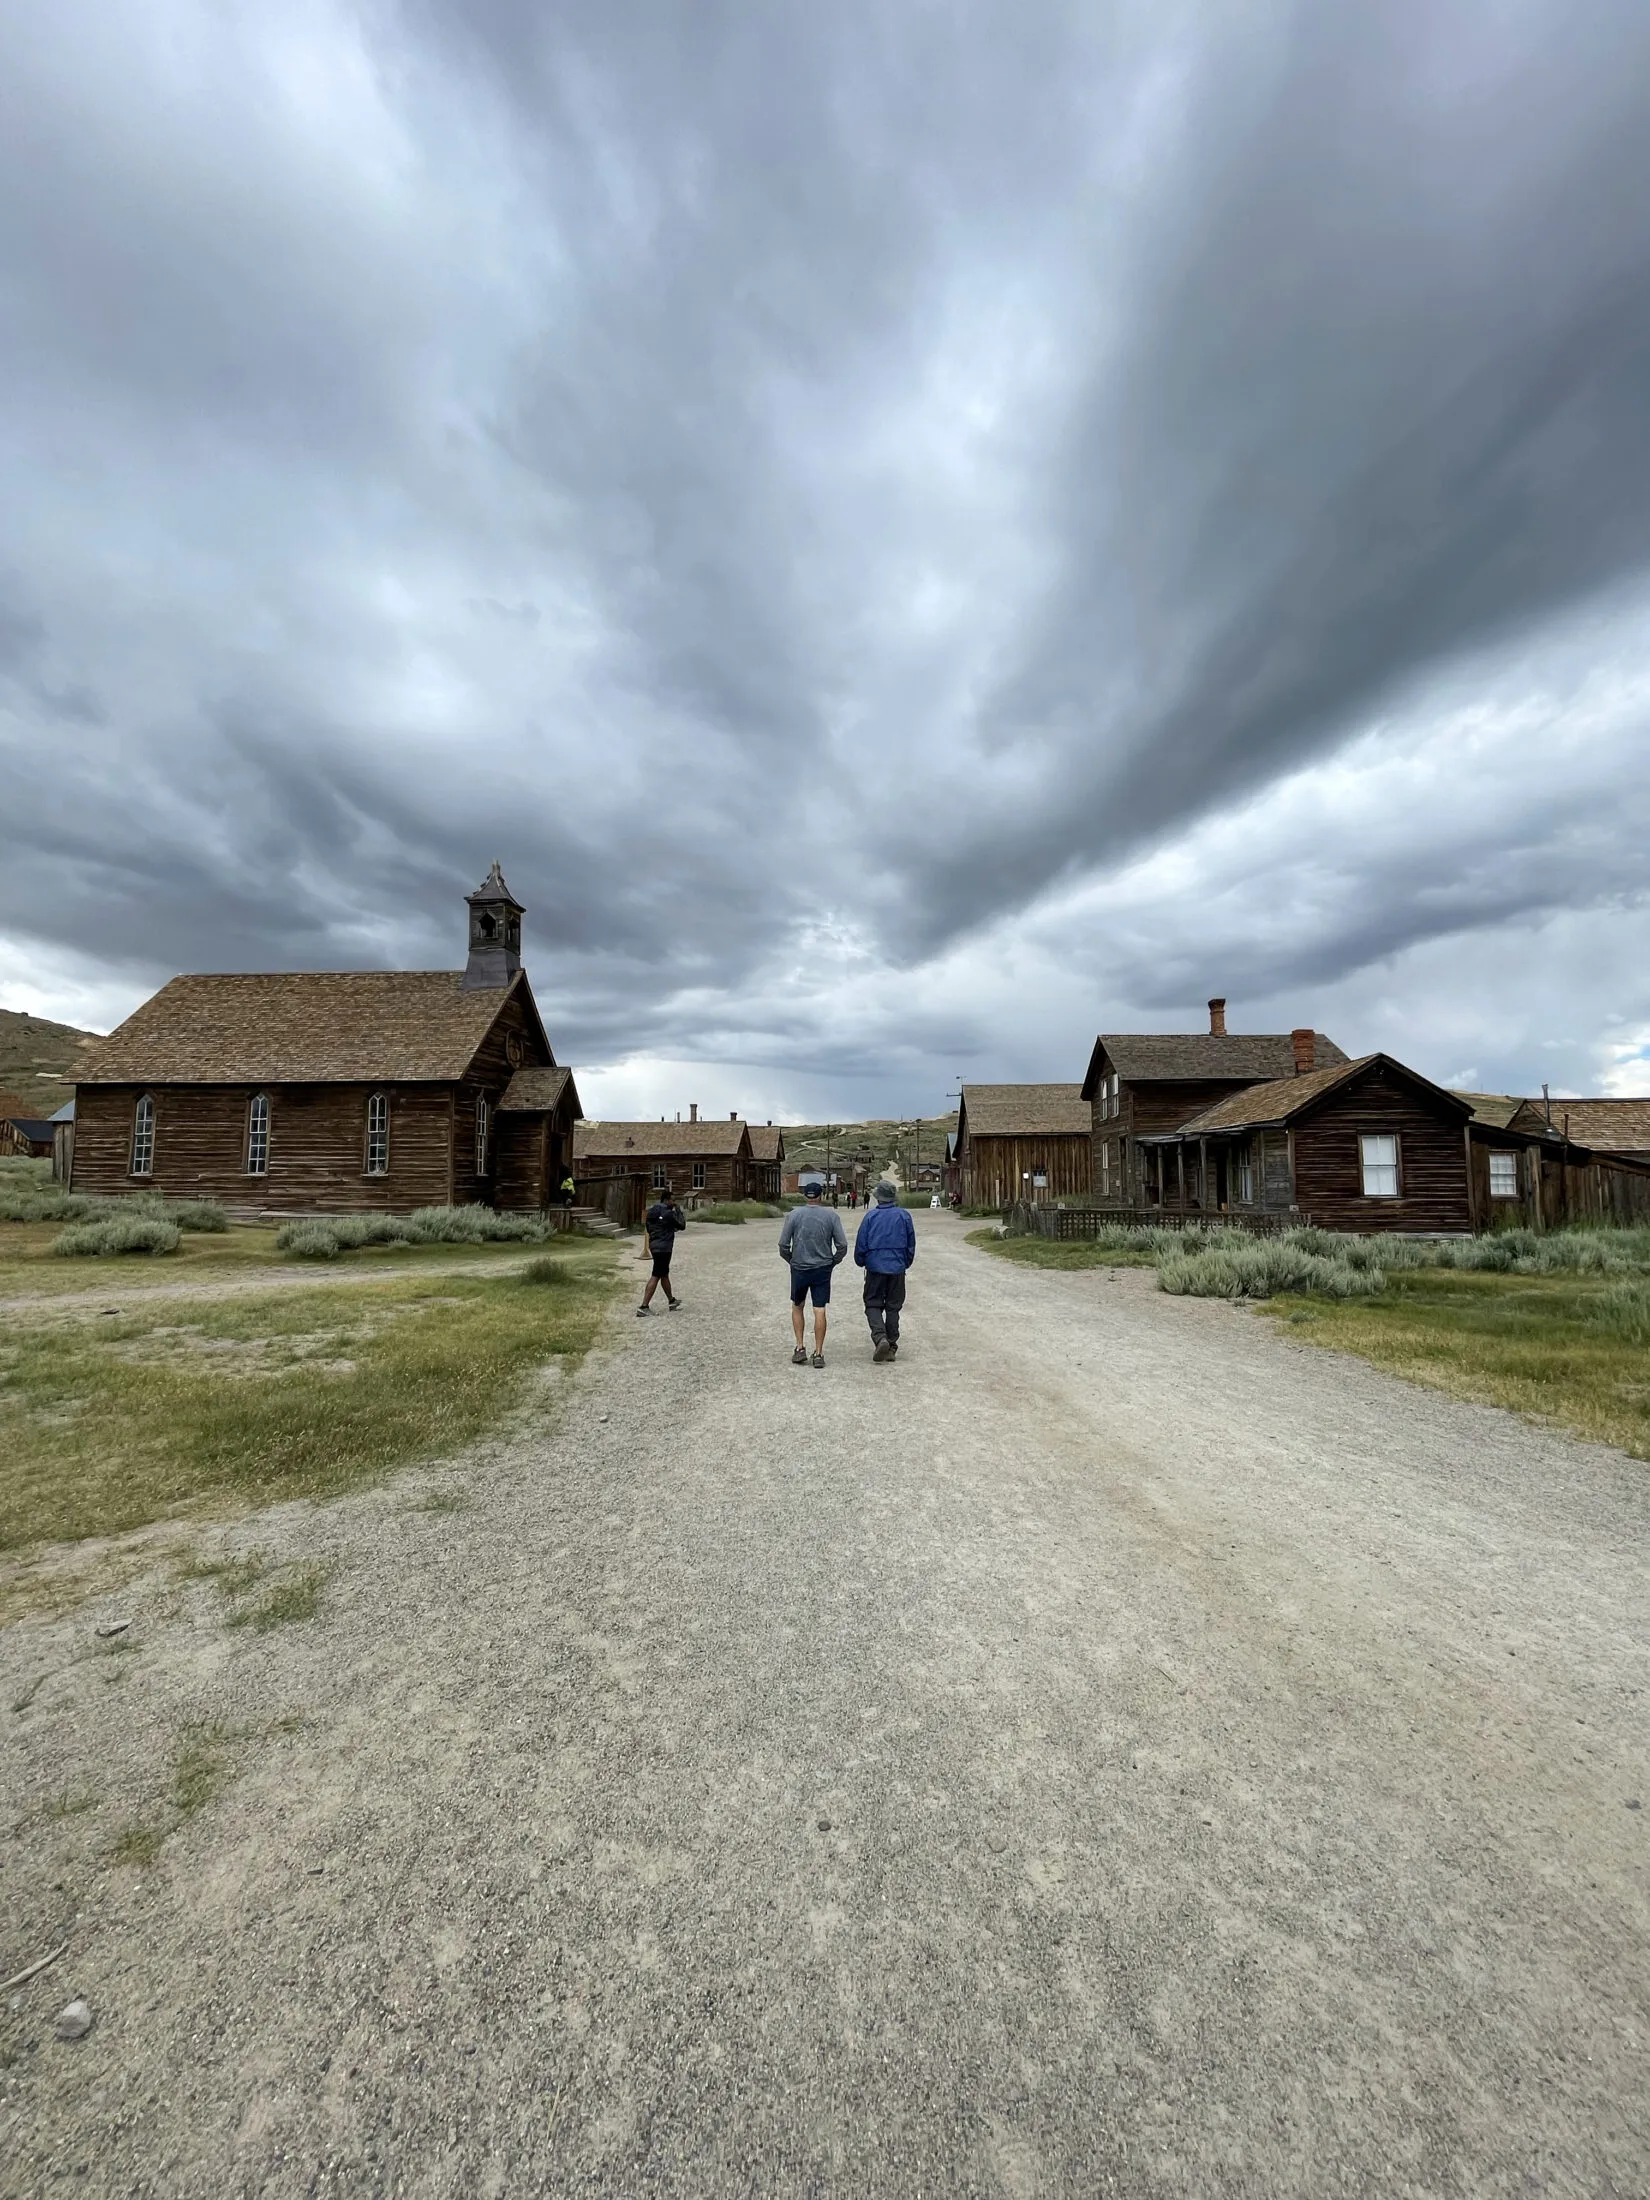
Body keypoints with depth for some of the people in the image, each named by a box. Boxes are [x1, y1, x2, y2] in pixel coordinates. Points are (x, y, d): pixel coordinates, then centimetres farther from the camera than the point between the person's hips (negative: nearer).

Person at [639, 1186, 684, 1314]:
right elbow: (682, 1226, -8)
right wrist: (679, 1211, 2)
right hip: (663, 1247, -9)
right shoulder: (668, 1213, -17)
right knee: (656, 1276, -7)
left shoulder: (651, 1211, 9)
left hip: (654, 1245, 9)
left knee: (665, 1274, 19)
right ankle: (644, 1306, -9)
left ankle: (672, 1301, 33)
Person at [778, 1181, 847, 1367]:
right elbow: (842, 1246, -5)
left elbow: (783, 1245, -4)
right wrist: (832, 1262, 10)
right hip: (823, 1270, 0)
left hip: (799, 1269, 0)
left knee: (797, 1307, 18)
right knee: (820, 1311, 4)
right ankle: (818, 1353, 6)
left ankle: (800, 1348, 14)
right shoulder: (832, 1216, -3)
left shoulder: (793, 1215, -4)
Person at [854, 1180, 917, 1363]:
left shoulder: (870, 1216, -7)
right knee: (893, 1307, 11)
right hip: (897, 1269, 2)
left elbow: (860, 1244, -3)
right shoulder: (904, 1216, 0)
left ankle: (880, 1337, -14)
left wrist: (861, 1262, 15)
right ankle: (891, 1346, 13)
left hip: (875, 1268, -2)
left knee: (873, 1305, 8)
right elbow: (911, 1245, 7)